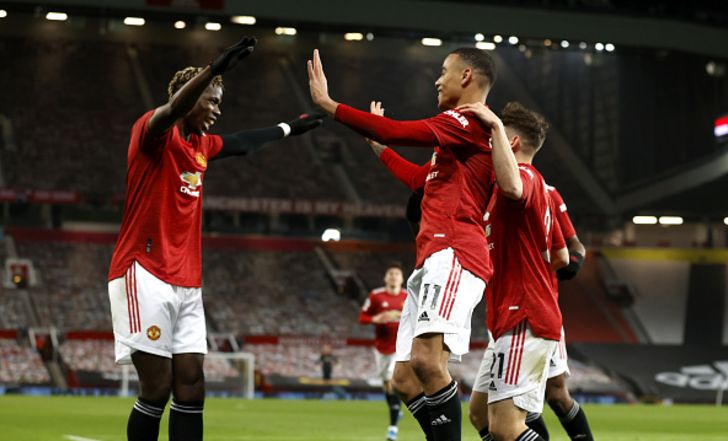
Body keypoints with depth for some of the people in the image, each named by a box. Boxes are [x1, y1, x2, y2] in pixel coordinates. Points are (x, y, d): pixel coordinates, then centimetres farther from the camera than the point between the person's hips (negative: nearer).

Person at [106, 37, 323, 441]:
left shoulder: (201, 145, 17)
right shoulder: (153, 131, -7)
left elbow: (242, 143, 38)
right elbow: (172, 110, -31)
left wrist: (288, 129, 48)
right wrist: (215, 69, -45)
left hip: (186, 283, 8)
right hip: (145, 275, -8)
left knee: (191, 388, 1)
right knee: (157, 389, -10)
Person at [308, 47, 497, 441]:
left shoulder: (469, 121, -4)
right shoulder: (462, 129, 28)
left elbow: (396, 131, -13)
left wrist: (328, 104, -7)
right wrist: (380, 148, 46)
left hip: (452, 256, -11)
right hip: (431, 262, 11)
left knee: (426, 358, -28)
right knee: (404, 379, 4)